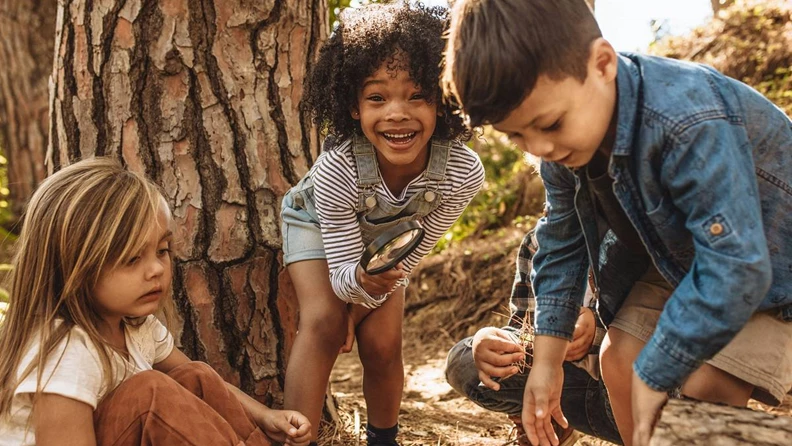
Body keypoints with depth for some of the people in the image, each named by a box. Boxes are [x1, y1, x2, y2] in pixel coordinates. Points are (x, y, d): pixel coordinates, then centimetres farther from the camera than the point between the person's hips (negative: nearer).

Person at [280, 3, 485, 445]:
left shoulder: (464, 173, -35)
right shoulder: (337, 168, -41)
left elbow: (412, 255, -20)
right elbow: (341, 272, -31)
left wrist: (358, 309, -13)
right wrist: (363, 280, -55)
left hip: (387, 239, 2)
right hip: (320, 224, -2)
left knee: (382, 342, -7)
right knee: (323, 322, -23)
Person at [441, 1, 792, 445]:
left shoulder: (690, 123, -40)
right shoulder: (563, 145, -16)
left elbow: (733, 271, -40)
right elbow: (562, 242, -2)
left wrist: (653, 377, -32)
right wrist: (547, 359, -3)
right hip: (675, 256, 7)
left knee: (705, 390, -21)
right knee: (620, 359, -3)